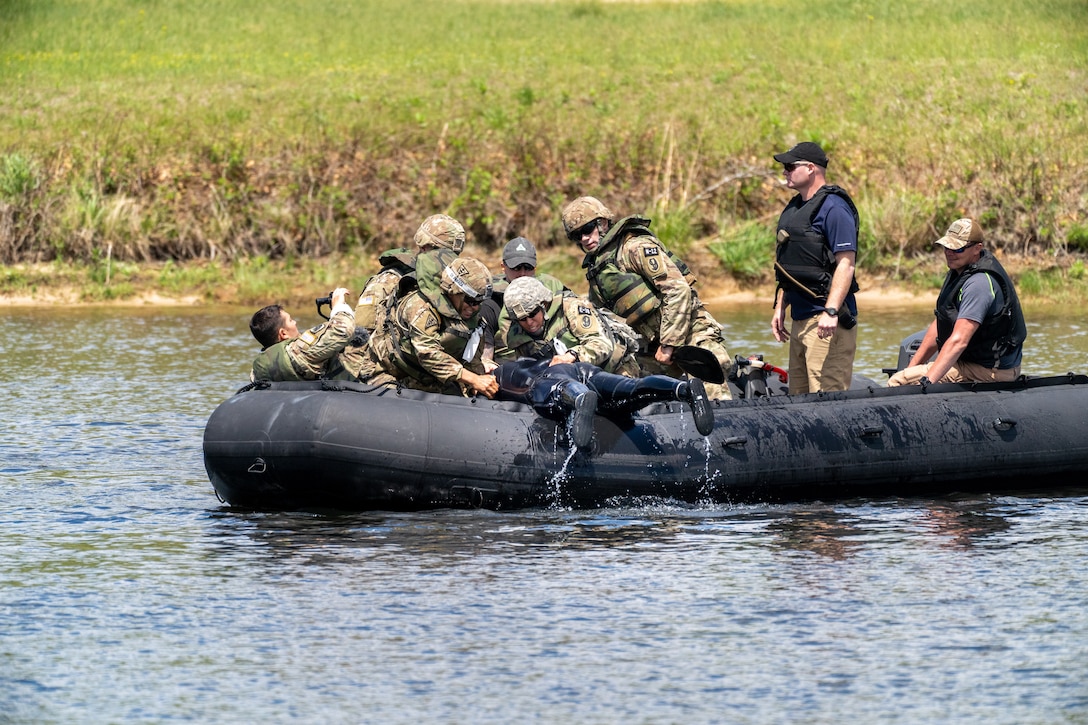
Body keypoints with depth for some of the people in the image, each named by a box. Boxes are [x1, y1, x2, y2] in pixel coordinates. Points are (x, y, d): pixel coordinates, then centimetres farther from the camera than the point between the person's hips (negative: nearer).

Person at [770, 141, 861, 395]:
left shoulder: (833, 207, -12)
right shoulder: (793, 208, 17)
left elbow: (846, 263, -19)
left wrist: (831, 312, -27)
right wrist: (780, 307, 21)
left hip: (826, 320, -10)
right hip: (800, 318, 10)